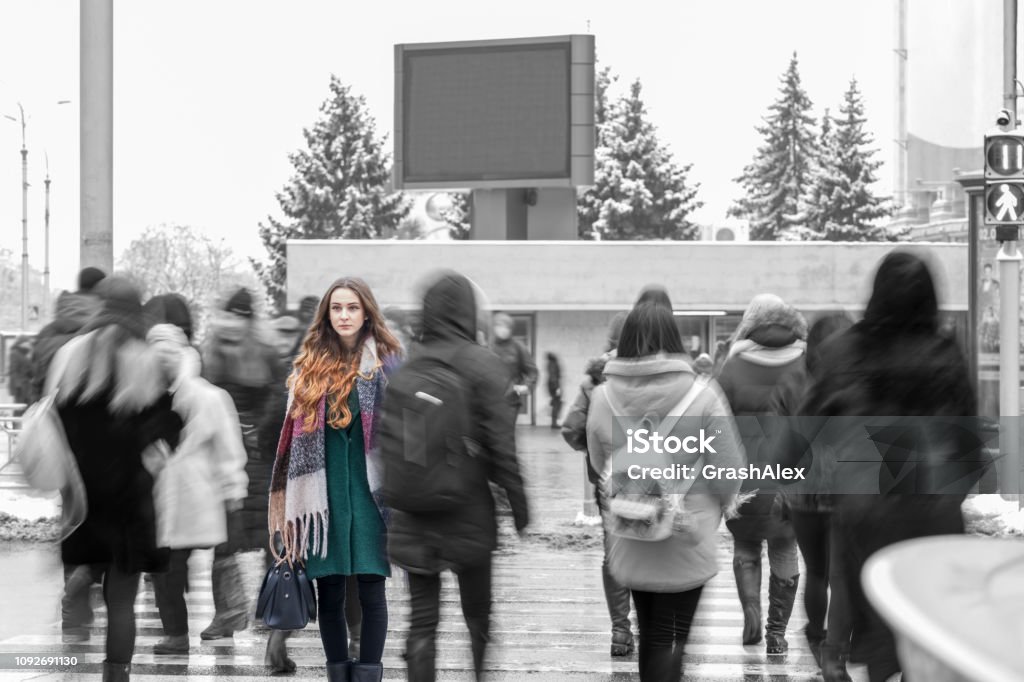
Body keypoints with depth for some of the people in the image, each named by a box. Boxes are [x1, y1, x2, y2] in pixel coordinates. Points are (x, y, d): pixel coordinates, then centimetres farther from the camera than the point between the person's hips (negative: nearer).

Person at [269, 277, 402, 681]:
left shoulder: (387, 363, 3)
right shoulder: (309, 367, 10)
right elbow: (296, 434, 11)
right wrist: (290, 503, 6)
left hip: (368, 488, -2)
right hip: (322, 491, 2)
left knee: (371, 588, -4)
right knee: (328, 590, 4)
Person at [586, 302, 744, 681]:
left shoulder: (602, 397, -6)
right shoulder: (703, 396, -14)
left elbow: (599, 466, 3)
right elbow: (728, 471, -9)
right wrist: (712, 509, 9)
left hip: (628, 538, 3)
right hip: (685, 536, -3)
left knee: (649, 631, 20)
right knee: (671, 636, 3)